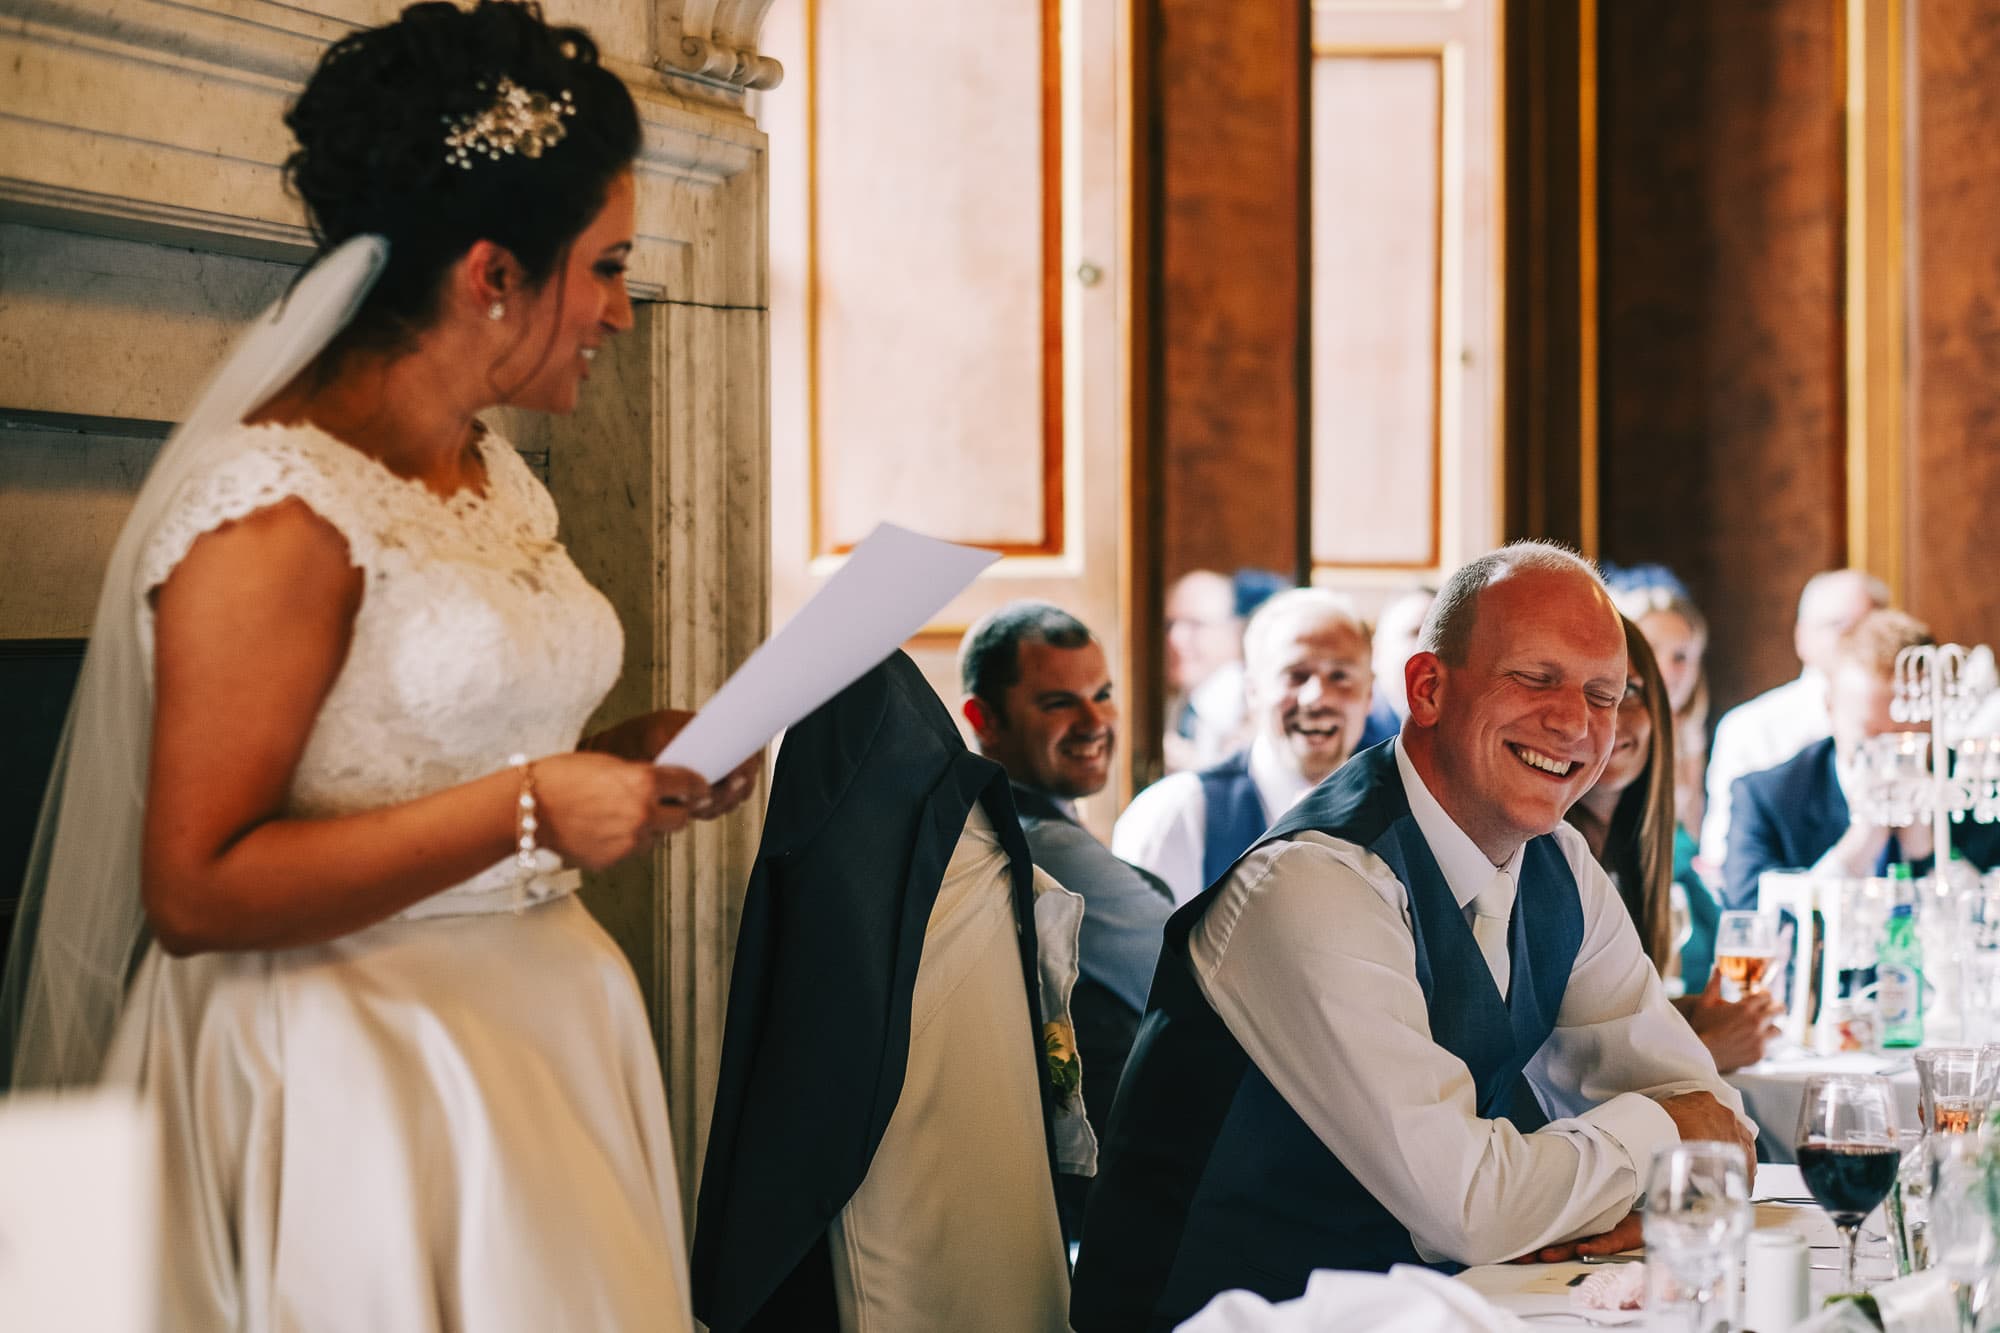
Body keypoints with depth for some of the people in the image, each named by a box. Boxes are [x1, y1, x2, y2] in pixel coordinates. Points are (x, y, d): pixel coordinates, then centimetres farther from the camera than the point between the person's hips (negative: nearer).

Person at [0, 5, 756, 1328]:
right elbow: (195, 892, -20)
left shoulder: (504, 481, 11)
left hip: (540, 1031, 8)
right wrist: (527, 811, -21)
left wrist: (624, 765, 4)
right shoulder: (274, 508, -16)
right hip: (359, 1081, -8)